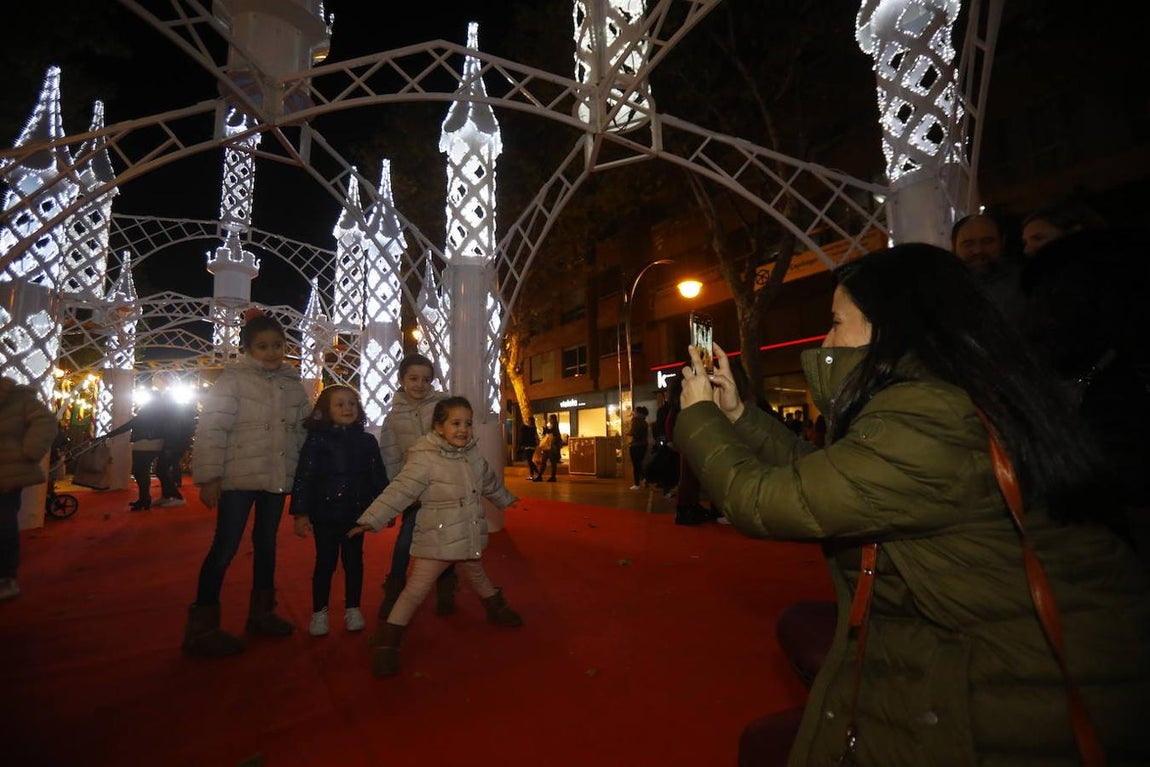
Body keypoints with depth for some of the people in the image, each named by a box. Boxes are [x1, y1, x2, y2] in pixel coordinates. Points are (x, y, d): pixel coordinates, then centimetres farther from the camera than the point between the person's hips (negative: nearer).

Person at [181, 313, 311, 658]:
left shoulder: (293, 385, 9)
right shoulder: (232, 380, -7)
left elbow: (305, 431, 13)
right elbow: (211, 430, -11)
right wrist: (209, 476, -15)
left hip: (277, 477, 6)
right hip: (239, 477, -5)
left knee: (266, 543, 16)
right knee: (225, 548, -2)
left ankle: (261, 612, 31)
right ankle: (202, 628, 11)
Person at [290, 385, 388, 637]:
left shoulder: (367, 441, 2)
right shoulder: (316, 440, -6)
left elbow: (378, 477, 6)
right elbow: (303, 477, -7)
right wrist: (300, 513, -11)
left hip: (356, 513, 2)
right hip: (325, 513, -2)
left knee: (354, 561, 12)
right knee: (325, 562, 8)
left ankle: (352, 609, 28)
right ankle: (319, 613, 26)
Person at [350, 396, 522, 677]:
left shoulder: (473, 456, 3)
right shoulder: (425, 459, -19)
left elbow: (490, 482, 21)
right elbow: (400, 491, -25)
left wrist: (505, 498, 36)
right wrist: (372, 519, -32)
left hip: (469, 538, 7)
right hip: (437, 541, -6)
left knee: (477, 577, 27)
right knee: (416, 590, -4)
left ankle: (497, 610, 50)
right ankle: (388, 644, 8)